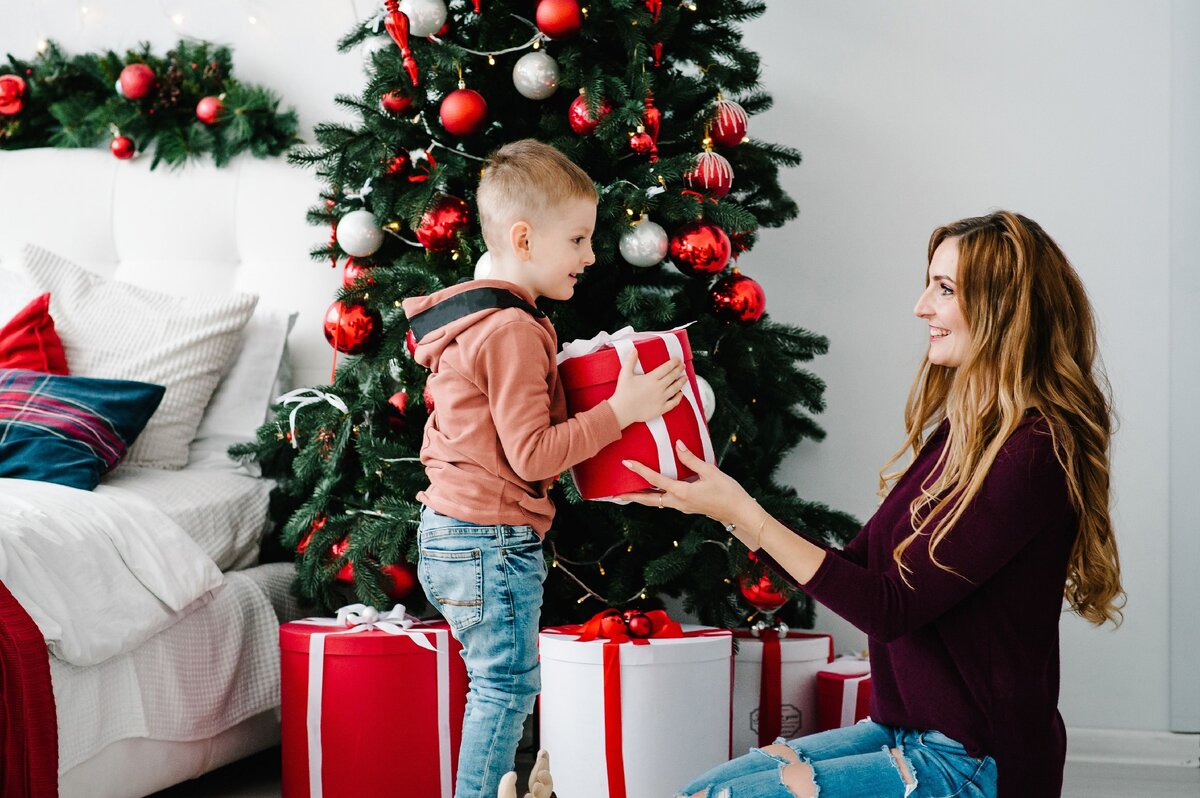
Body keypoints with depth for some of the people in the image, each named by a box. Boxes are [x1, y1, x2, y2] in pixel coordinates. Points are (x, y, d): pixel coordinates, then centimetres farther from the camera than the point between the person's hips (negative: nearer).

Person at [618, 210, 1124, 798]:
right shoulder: (958, 434, 9)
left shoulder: (1030, 457, -20)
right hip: (903, 730, 9)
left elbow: (891, 609, -20)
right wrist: (727, 511, 4)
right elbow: (855, 570, 11)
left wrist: (743, 513, -19)